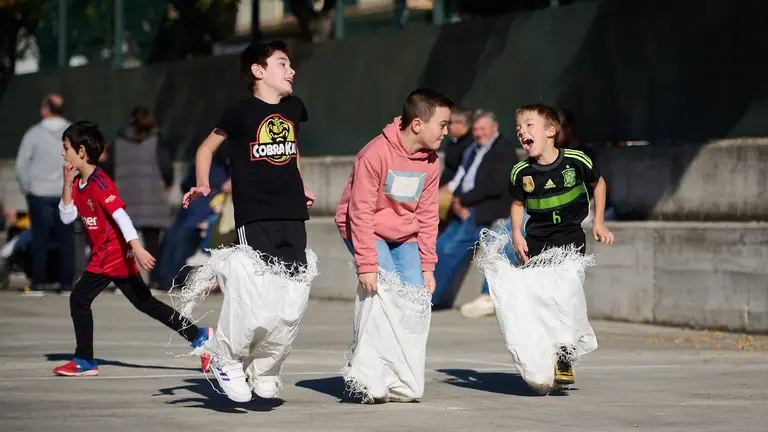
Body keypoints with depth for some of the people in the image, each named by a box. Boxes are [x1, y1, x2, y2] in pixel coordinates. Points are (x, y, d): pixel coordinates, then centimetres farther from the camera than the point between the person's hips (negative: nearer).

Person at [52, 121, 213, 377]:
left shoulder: (99, 183, -17)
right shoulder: (79, 184, 11)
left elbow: (121, 216, -26)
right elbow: (67, 217, 12)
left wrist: (138, 250, -34)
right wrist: (67, 184, 1)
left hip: (113, 253, -10)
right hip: (111, 255, 10)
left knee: (79, 298, -6)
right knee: (144, 302, 12)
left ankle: (84, 362, 1)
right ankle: (199, 336, 13)